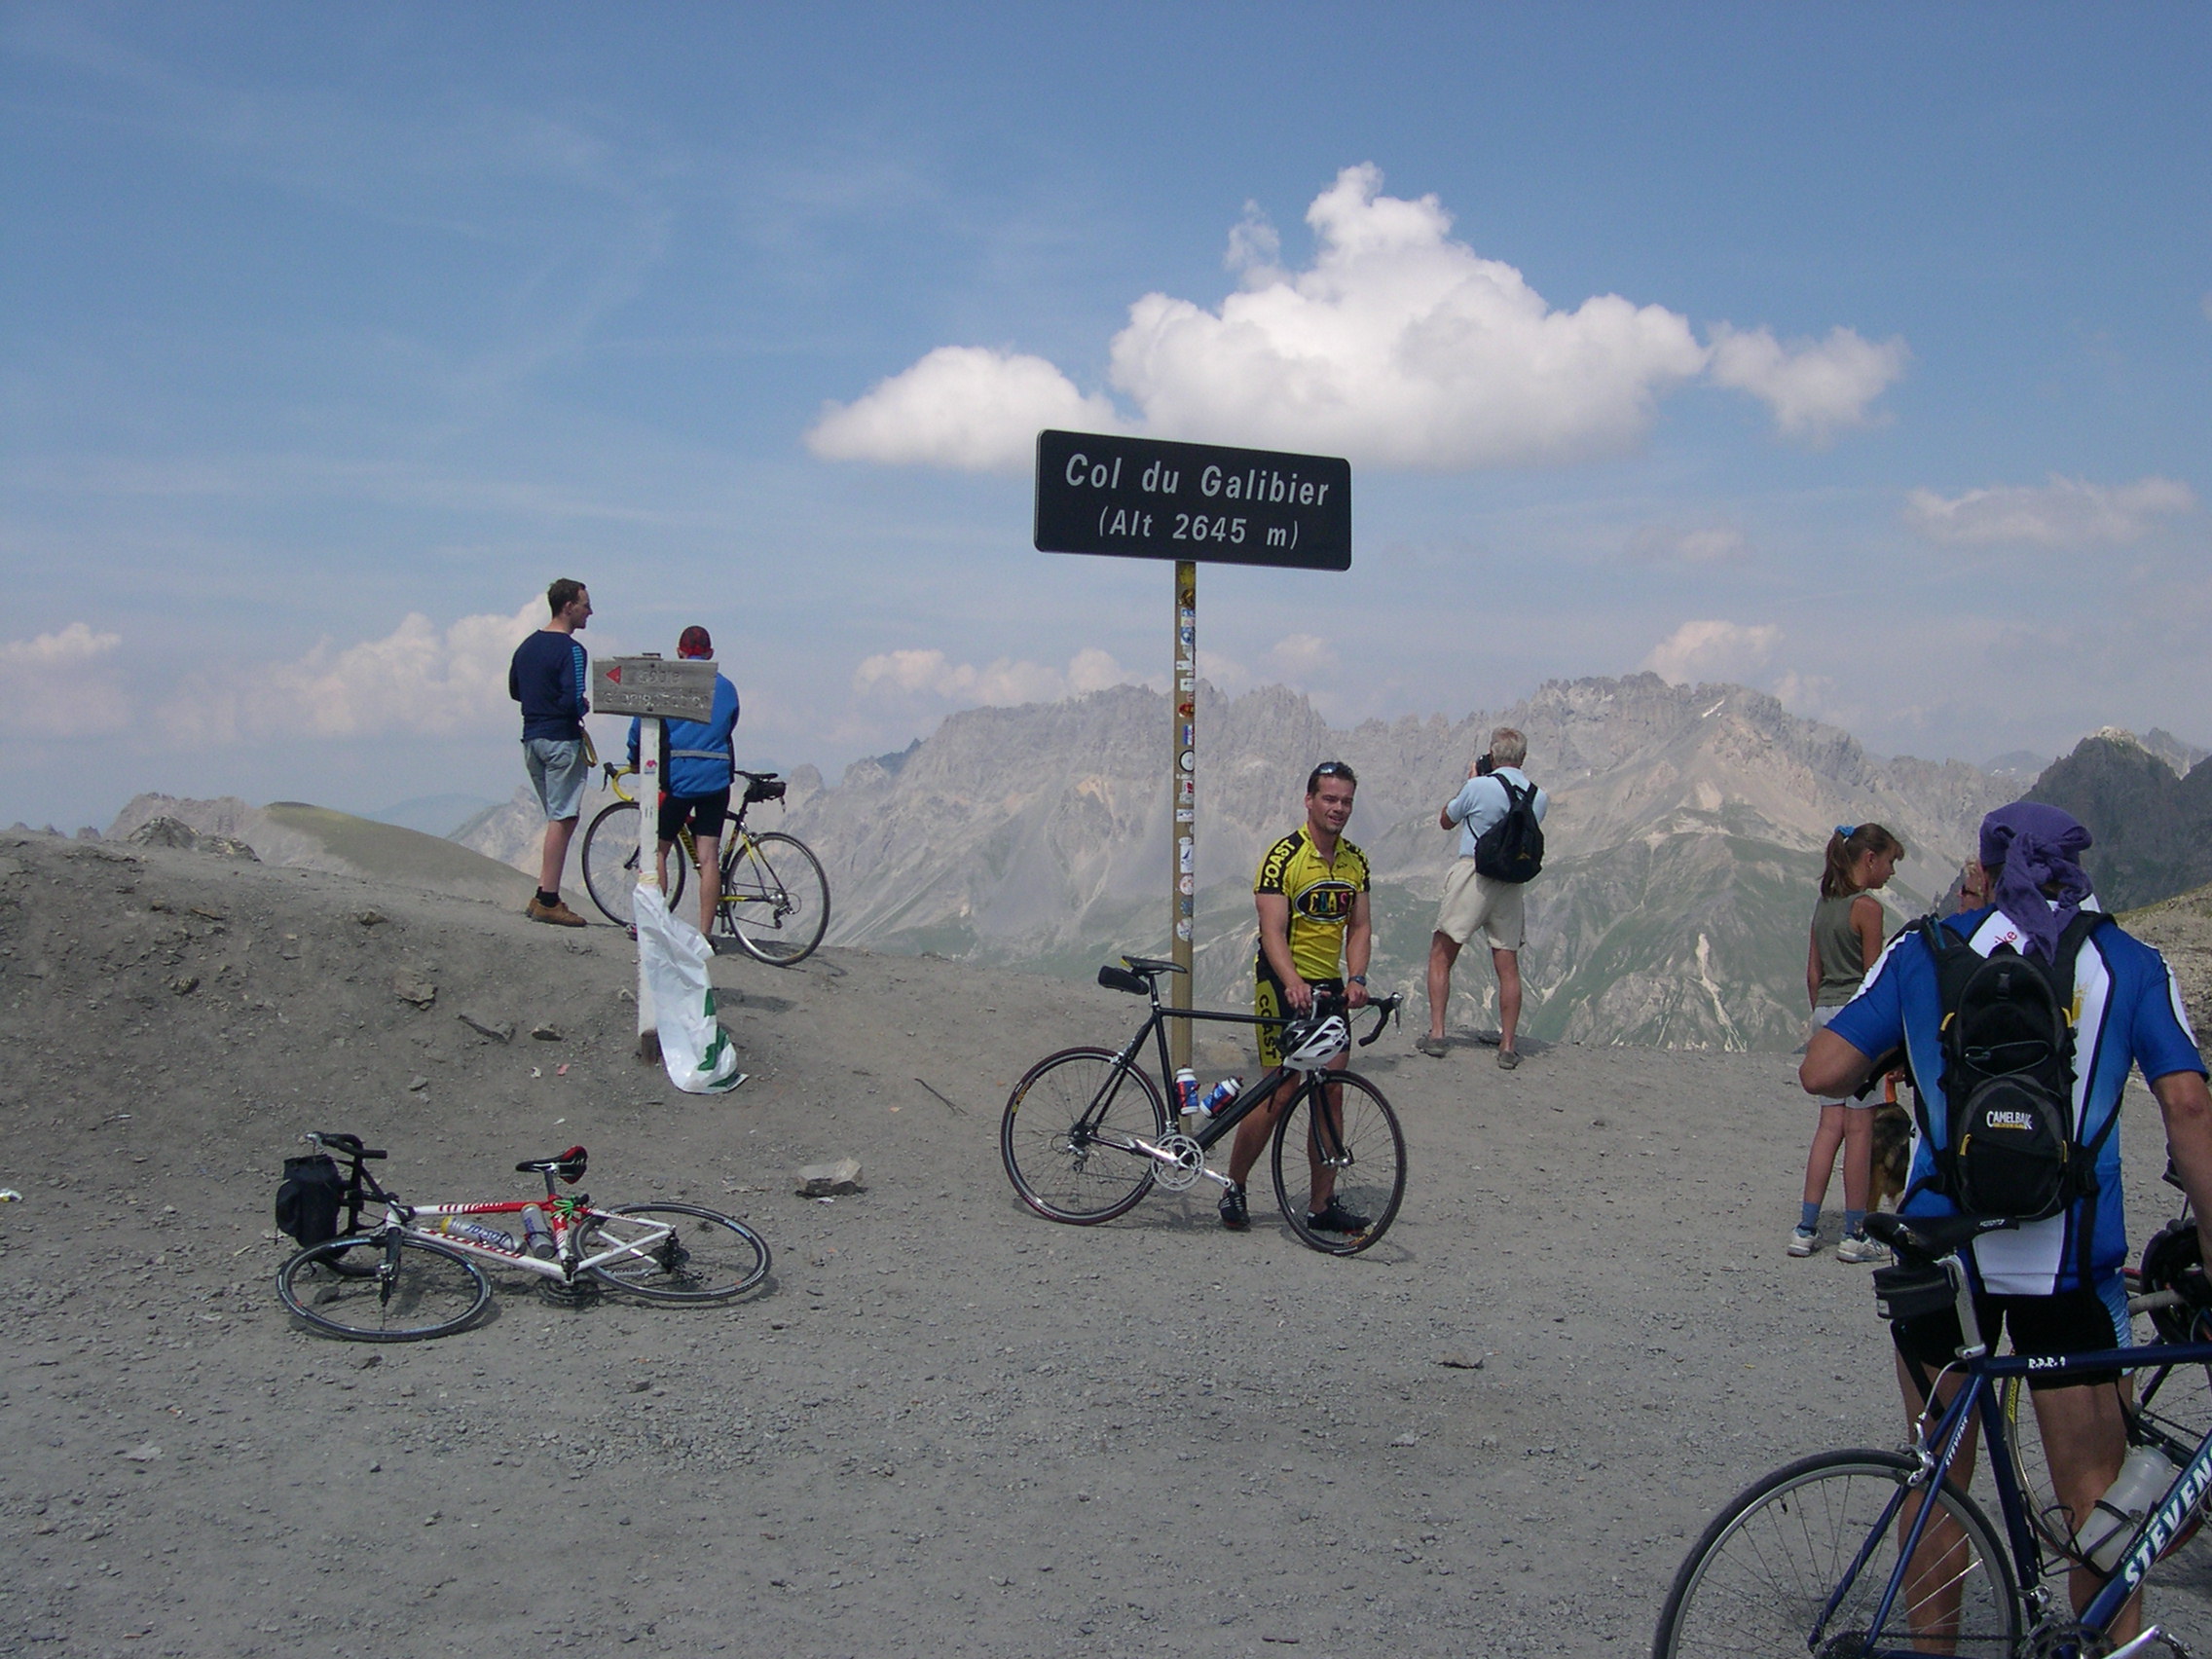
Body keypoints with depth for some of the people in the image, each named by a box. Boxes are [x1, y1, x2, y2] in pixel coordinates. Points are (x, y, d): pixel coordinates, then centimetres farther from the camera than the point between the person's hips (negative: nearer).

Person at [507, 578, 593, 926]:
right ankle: (548, 901, -4)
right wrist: (585, 707, -2)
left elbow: (514, 691, 20)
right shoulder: (570, 650, -15)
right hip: (561, 739, -8)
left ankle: (545, 895, 13)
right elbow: (573, 700, -22)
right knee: (562, 819, -4)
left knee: (559, 818, 16)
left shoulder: (527, 645, 12)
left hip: (532, 738, 9)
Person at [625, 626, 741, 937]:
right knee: (708, 857, 0)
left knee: (657, 850, 9)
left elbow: (641, 725, 0)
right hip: (716, 778, 3)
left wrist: (636, 760, 17)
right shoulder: (726, 687, 12)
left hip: (676, 776, -2)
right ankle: (705, 932, -3)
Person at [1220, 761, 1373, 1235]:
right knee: (1281, 1093, -8)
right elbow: (1272, 931, -20)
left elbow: (1359, 927, 7)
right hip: (1283, 985, -6)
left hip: (1329, 985, 6)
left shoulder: (1355, 861, 8)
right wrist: (1293, 984, -36)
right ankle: (1233, 1188, 10)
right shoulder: (1284, 856, -13)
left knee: (1330, 1091, 4)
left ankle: (1322, 1204, 11)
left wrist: (1356, 979, -11)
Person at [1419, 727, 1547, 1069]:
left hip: (1472, 874, -4)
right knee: (1508, 966, 9)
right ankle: (1507, 1046, 8)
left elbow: (1446, 821, 6)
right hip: (1512, 883, 4)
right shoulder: (1539, 797, 4)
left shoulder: (1479, 787, -9)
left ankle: (1436, 1033, 2)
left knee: (1441, 955, 7)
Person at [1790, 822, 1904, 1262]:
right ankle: (1855, 1235, 3)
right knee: (1860, 1127, -1)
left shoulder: (1824, 903, 12)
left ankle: (1806, 1229, 8)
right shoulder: (1867, 906, -11)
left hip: (1826, 1012, 8)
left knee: (1830, 1123, 10)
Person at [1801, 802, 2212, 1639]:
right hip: (2072, 1257, 0)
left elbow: (1821, 1072, -2)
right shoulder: (2131, 963, 6)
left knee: (1938, 1479, 16)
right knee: (2095, 1498, 11)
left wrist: (1889, 1065, 18)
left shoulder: (1924, 949, 5)